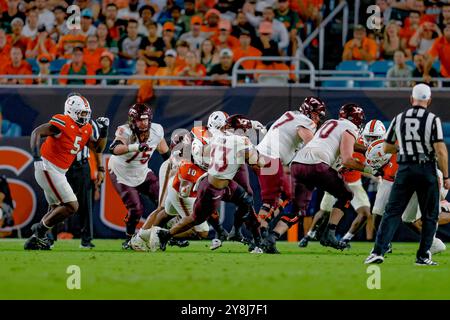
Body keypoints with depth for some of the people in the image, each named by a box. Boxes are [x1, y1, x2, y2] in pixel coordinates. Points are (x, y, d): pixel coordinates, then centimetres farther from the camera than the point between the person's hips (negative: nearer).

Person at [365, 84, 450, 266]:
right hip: (426, 169, -2)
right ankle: (423, 256, 9)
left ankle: (379, 251, -7)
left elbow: (387, 148, 13)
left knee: (392, 212, 4)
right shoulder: (432, 120, -6)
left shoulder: (399, 119, 4)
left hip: (405, 169, 2)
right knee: (430, 215, 11)